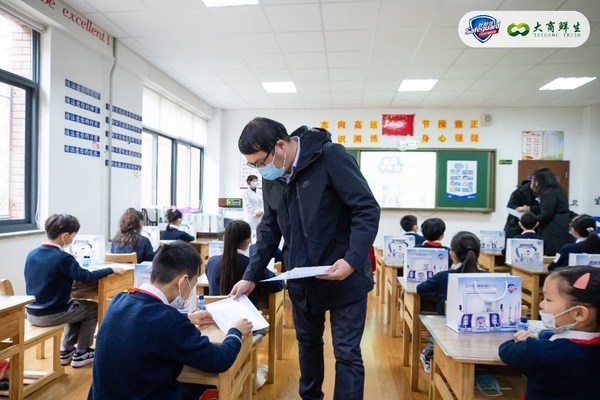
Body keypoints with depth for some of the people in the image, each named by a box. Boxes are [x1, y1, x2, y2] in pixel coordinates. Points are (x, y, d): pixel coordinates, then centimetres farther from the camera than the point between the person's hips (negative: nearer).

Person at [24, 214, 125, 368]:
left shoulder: (32, 254, 2)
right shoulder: (62, 258, -21)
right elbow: (86, 276, -19)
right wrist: (112, 270, -9)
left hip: (31, 314, 8)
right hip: (50, 315, -8)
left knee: (77, 307, 29)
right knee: (93, 308, 14)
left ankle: (66, 351, 31)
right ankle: (80, 354, 19)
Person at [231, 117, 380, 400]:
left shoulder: (331, 157, -17)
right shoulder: (271, 179, 3)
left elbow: (367, 210, -17)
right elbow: (270, 231, 11)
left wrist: (352, 260, -28)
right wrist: (251, 276, 5)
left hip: (344, 276, -6)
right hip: (301, 279, 6)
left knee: (346, 353, 4)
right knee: (308, 343, 22)